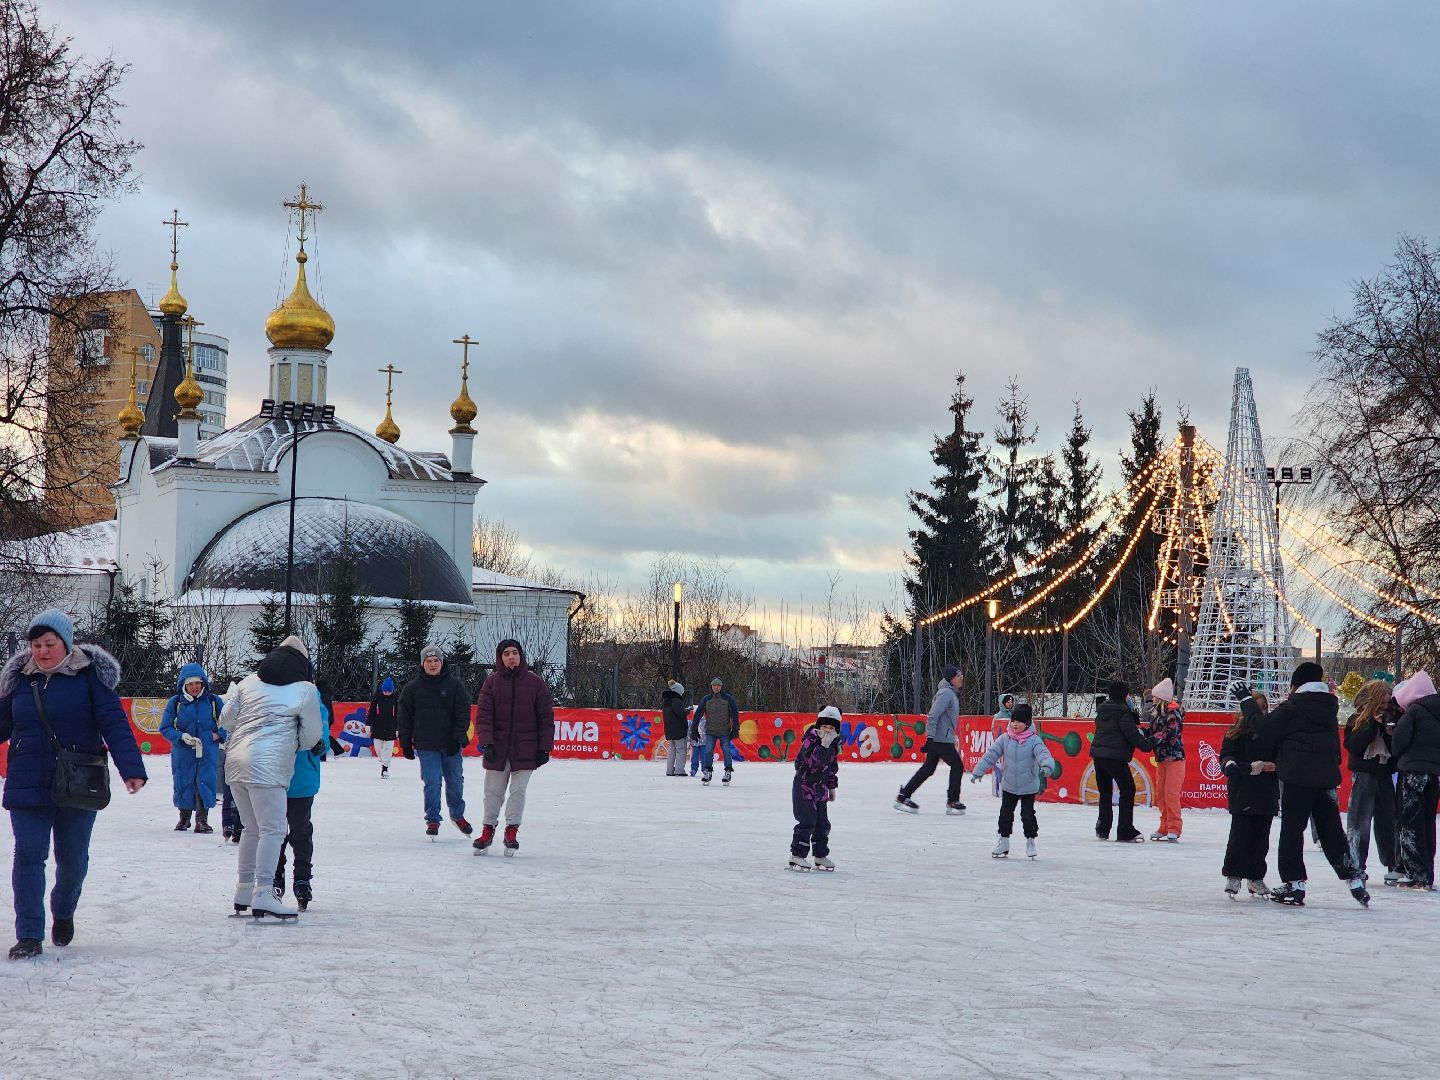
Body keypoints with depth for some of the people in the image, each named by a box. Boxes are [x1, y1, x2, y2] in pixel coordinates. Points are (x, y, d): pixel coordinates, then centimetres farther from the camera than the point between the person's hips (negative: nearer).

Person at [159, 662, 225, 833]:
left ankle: (202, 819, 4)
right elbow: (165, 728, -2)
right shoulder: (175, 703, -2)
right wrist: (182, 736, -18)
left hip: (208, 753, -1)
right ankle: (184, 817, 29)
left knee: (205, 783, -8)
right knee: (183, 784, 8)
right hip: (183, 753, 1)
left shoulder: (214, 702, -2)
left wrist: (218, 734, -11)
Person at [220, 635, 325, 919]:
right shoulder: (306, 690, 1)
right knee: (272, 829, -6)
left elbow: (226, 719, 15)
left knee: (251, 828, 17)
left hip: (235, 763, 7)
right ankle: (262, 895, -13)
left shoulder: (249, 682, 14)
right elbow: (312, 736, 6)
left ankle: (243, 892, 21)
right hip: (268, 766, -7)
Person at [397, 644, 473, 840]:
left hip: (451, 744, 1)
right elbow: (405, 717, 5)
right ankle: (433, 820, 5)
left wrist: (458, 738, -10)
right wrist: (405, 743, 4)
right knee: (432, 782, -7)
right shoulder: (413, 687, 0)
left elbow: (463, 713, -2)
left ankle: (457, 815, 33)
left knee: (455, 781, 12)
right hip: (426, 745, -1)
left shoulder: (454, 684, -2)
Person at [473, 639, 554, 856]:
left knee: (518, 790, -2)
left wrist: (545, 748, -3)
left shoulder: (535, 683, 0)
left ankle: (512, 830, 9)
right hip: (497, 748, 1)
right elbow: (483, 715, -3)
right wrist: (486, 743, -15)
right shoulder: (492, 682, 2)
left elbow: (546, 716, 2)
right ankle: (488, 829, 20)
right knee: (493, 791, 7)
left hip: (525, 749, -1)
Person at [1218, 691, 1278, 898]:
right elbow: (1227, 760, -5)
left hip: (1267, 793, 3)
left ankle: (1256, 877, 17)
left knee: (1261, 836, 7)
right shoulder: (1236, 733, -2)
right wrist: (1250, 767, -21)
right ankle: (1233, 876, 0)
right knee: (1240, 834, -7)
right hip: (1243, 793, -3)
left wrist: (1274, 765, -11)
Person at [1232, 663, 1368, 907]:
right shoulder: (1329, 706, 9)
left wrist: (1246, 700, 1)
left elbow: (1266, 727, -8)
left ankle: (1294, 883, 2)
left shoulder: (1292, 707, -10)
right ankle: (1354, 879, 7)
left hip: (1298, 779, -6)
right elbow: (1335, 745, 18)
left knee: (1292, 830, 3)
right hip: (1327, 778, 6)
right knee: (1332, 830, 11)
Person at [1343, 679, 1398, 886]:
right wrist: (1373, 726, -16)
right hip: (1363, 775, -4)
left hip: (1385, 775, 4)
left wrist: (1392, 734, -11)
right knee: (1360, 822, -4)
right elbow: (1352, 745, -13)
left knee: (1388, 821, 7)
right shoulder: (1357, 720, 0)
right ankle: (1356, 866, 1)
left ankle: (1393, 865, 13)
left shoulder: (1389, 719, 10)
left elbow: (1397, 749, 9)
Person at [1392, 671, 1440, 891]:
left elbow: (1400, 739, -12)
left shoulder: (1415, 710, -7)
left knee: (1410, 824, -3)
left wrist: (1398, 756, 7)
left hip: (1414, 770, -7)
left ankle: (1416, 875, -9)